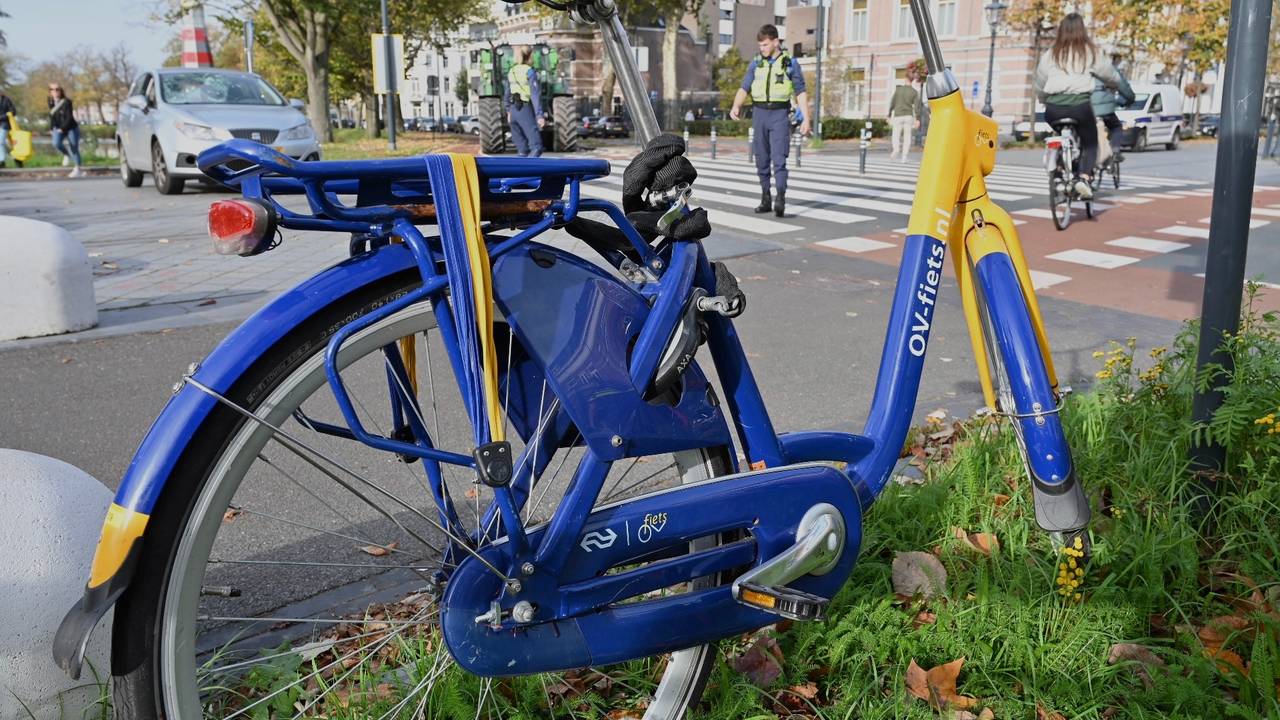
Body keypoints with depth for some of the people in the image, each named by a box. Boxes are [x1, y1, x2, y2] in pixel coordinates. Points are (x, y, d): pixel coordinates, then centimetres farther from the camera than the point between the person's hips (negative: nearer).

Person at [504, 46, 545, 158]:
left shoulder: (511, 71, 10)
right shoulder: (529, 72, -10)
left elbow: (507, 94, 17)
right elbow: (535, 95, -16)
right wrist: (539, 116, -18)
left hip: (514, 110, 7)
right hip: (525, 110, -7)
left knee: (522, 149, 13)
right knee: (536, 147, -10)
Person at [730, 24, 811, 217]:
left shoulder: (790, 63, 0)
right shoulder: (756, 63, 8)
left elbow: (801, 92, 1)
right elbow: (744, 88, 3)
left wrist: (806, 119, -6)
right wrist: (736, 106, -16)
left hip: (780, 114, -3)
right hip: (759, 114, 4)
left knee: (779, 157, -15)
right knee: (762, 159, 6)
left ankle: (780, 199, -22)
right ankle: (765, 199, 15)